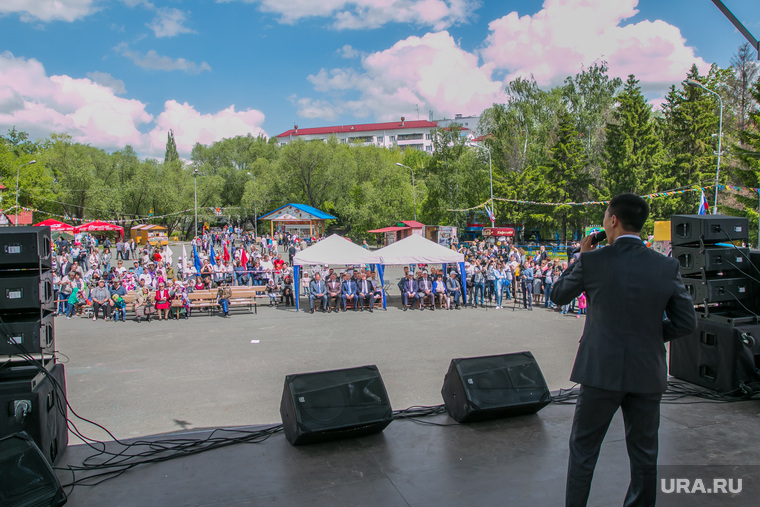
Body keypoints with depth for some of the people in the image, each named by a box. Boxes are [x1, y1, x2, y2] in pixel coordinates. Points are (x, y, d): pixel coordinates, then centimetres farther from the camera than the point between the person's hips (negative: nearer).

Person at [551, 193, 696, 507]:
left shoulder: (593, 261, -12)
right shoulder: (667, 267, -3)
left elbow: (558, 295, 3)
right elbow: (687, 323, 1)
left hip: (602, 371, -3)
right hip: (648, 375, 3)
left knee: (583, 449, 12)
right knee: (644, 453, 19)